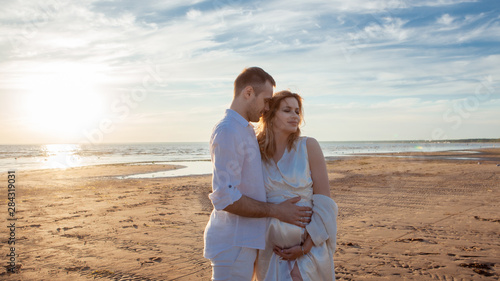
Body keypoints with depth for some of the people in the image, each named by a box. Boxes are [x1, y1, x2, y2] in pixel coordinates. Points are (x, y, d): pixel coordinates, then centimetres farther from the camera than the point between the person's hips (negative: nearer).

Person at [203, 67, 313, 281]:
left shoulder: (245, 130, 14)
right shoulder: (227, 132, -18)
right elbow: (225, 198, -23)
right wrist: (275, 211, -15)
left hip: (244, 239, 9)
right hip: (233, 245, -9)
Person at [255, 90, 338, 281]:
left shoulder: (308, 146, -9)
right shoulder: (258, 152, -2)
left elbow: (323, 201, -9)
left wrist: (306, 247, -12)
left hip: (308, 244, -2)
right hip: (271, 248, 3)